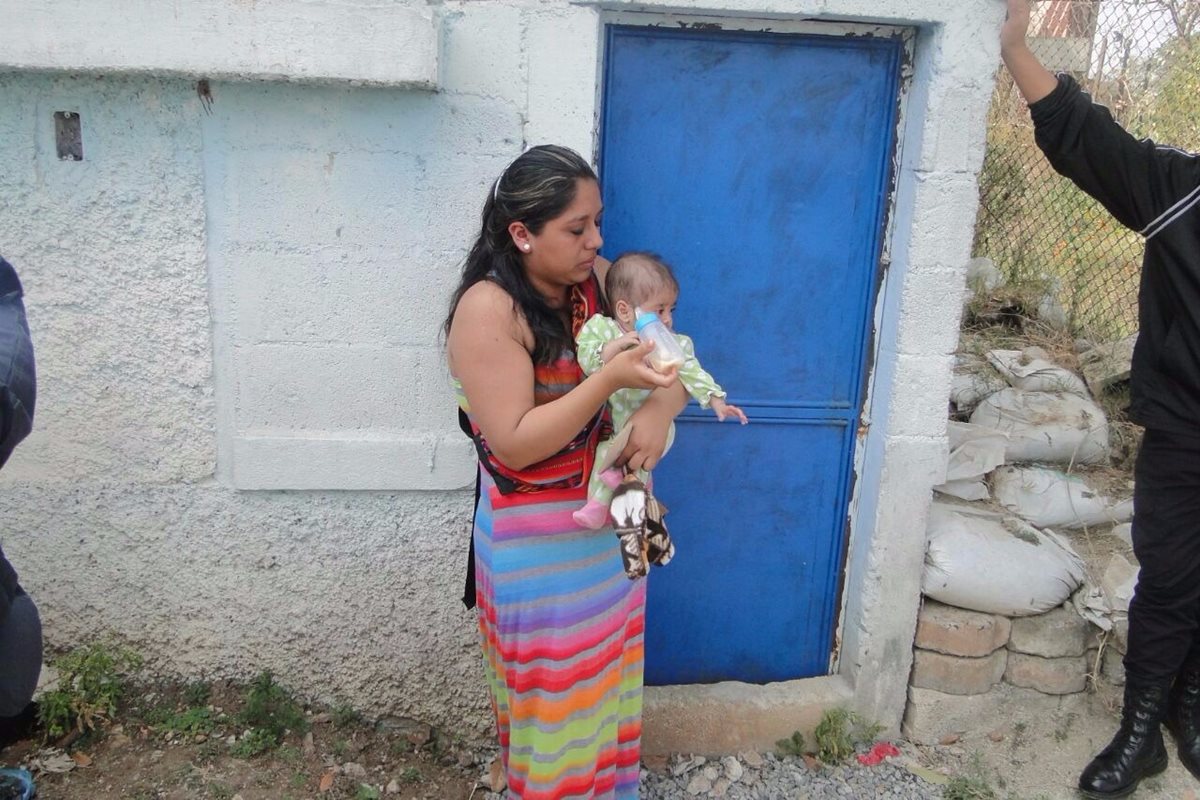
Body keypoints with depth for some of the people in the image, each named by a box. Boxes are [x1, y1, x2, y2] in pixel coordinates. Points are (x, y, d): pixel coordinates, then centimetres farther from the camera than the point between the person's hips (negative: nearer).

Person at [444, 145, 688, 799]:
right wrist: (610, 379, -31)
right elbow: (515, 444, -23)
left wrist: (660, 406, -20)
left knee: (607, 680, 23)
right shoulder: (488, 309, -20)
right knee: (556, 696, 12)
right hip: (542, 548, -6)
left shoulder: (597, 280, -2)